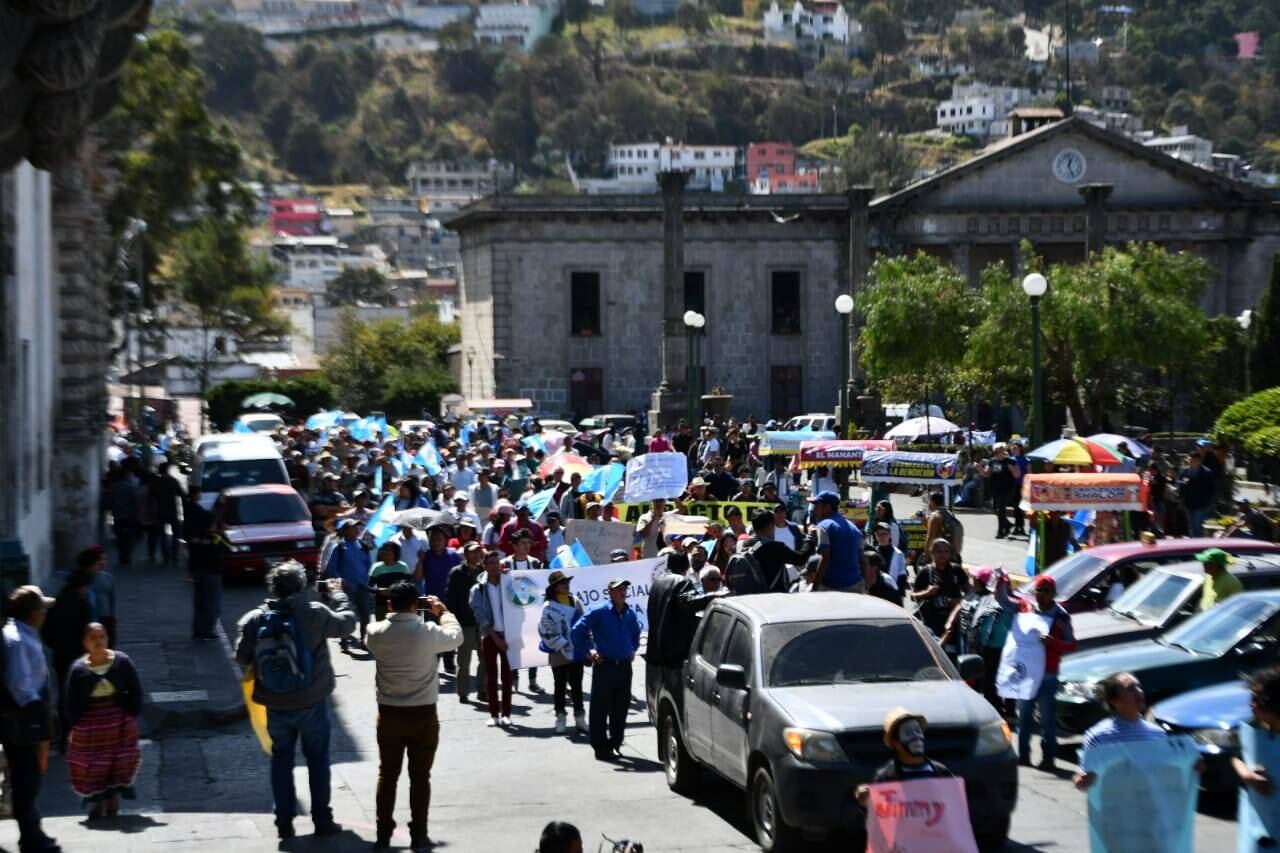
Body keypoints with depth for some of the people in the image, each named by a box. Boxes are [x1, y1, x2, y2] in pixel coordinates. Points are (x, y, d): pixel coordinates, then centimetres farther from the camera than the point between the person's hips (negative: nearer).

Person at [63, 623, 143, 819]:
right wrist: (74, 725, -1)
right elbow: (70, 700, 2)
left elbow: (135, 692, 2)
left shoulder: (121, 661, -5)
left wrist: (132, 715, -2)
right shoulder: (78, 669, -6)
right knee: (92, 766, 1)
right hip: (89, 723, 0)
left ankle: (113, 802, 19)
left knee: (118, 763, 5)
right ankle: (98, 802, 16)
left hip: (118, 721, 0)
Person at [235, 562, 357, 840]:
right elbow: (347, 623, 0)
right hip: (312, 702, -2)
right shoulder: (314, 613, -16)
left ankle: (284, 820, 17)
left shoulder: (255, 619, -8)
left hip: (275, 705, 2)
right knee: (318, 759, 12)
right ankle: (322, 819, 17)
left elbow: (243, 658, 0)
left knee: (281, 759, 15)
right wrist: (337, 594, 14)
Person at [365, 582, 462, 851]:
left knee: (387, 775, 14)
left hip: (389, 714, 2)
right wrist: (443, 612, 20)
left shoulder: (377, 633, -9)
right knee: (420, 777, 8)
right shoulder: (428, 632, -14)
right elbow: (456, 637, 5)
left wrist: (393, 614, 21)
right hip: (423, 715, -2)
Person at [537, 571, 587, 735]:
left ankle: (580, 718, 13)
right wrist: (565, 647, -15)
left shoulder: (575, 602, 6)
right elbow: (548, 632, -14)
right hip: (559, 654, -4)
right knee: (560, 687, 7)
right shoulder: (549, 607, -10)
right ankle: (561, 718, 16)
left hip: (576, 653, 4)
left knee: (577, 686, 7)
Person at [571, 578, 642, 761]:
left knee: (621, 708, 9)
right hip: (604, 666, -5)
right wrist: (588, 651, -7)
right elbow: (577, 631, -6)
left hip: (624, 666, 5)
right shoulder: (599, 612, -8)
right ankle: (601, 748, 2)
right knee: (601, 709, -3)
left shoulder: (630, 614, 9)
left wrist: (633, 649, 18)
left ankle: (615, 744, 20)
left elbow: (636, 633, 31)